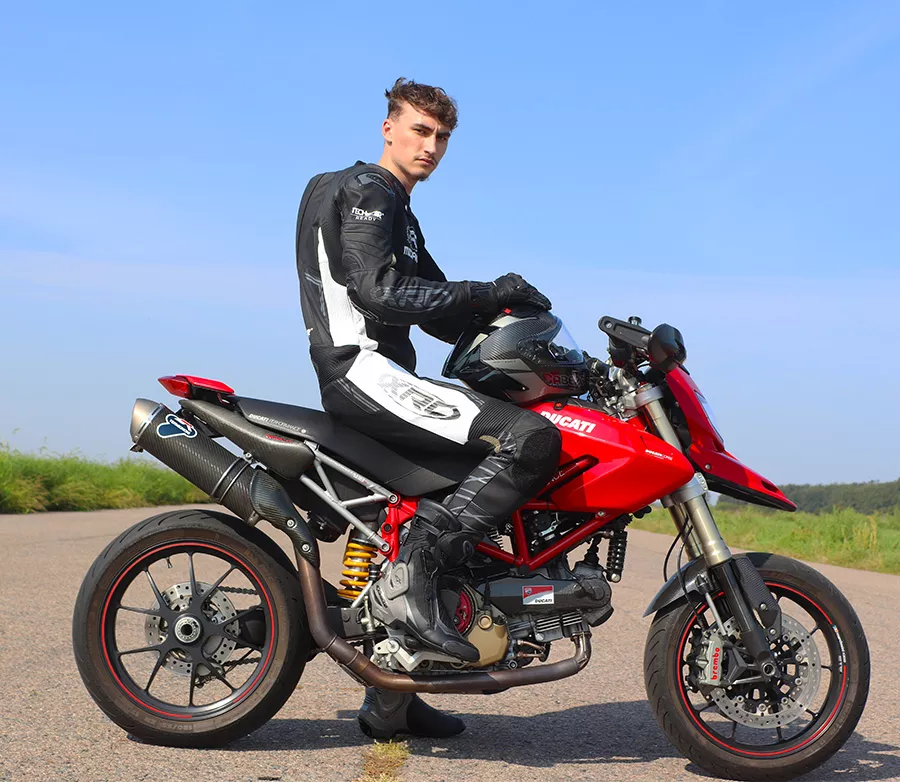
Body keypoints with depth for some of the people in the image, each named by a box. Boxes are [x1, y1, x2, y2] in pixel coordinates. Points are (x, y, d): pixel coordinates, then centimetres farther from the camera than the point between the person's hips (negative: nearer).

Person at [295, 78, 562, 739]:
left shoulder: (397, 212, 28)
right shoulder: (366, 192, -4)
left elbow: (437, 313, 25)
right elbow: (379, 290, -20)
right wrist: (489, 292, -18)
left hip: (379, 375, 11)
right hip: (363, 370, -11)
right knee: (531, 438, -25)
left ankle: (392, 700, 22)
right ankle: (411, 574, -25)